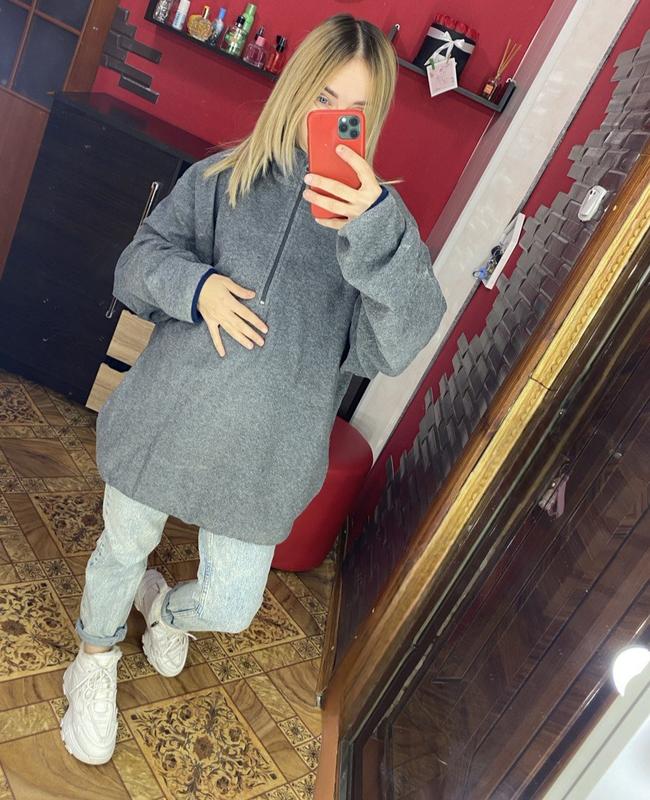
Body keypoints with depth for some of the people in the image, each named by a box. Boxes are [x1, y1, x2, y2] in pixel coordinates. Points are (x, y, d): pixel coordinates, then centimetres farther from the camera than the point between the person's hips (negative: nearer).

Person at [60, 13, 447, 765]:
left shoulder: (375, 215, -3)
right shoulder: (221, 178, -1)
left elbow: (400, 341, -17)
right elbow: (136, 264, 3)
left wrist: (374, 228, -32)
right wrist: (193, 283, -19)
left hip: (264, 449, 0)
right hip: (166, 416, 1)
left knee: (230, 607, 10)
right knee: (123, 550, 19)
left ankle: (165, 606, 49)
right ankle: (96, 659, 54)